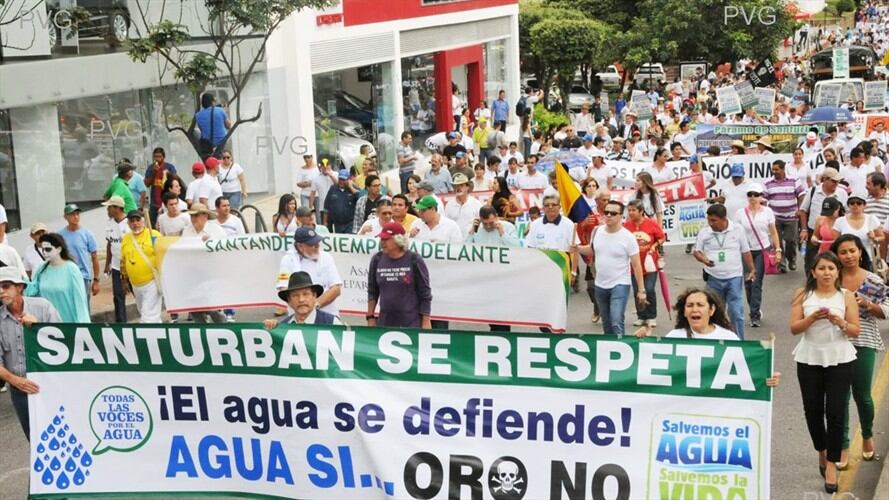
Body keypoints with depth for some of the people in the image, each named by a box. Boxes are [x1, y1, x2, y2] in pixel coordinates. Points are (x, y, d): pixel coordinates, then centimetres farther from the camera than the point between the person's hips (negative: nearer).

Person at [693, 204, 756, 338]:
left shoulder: (737, 230, -3)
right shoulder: (704, 232, -2)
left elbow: (746, 252, 5)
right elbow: (696, 251, 2)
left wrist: (752, 269, 4)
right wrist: (704, 259, -18)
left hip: (734, 277, -1)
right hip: (713, 278, 2)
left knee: (736, 312, -5)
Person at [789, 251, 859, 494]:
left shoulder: (846, 296, -1)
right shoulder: (803, 295, 1)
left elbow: (856, 331, -2)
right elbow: (794, 328, -4)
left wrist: (840, 322, -21)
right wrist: (812, 318, -21)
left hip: (840, 360, -1)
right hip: (809, 359, 1)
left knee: (836, 411, -6)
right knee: (812, 410, 9)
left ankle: (831, 464, 2)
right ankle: (822, 451, 34)